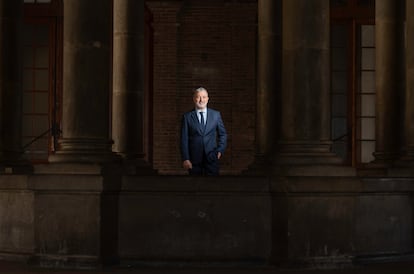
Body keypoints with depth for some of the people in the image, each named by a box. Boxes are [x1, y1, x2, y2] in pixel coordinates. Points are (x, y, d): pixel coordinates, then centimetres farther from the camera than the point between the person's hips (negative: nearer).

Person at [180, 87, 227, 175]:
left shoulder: (216, 114, 8)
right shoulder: (187, 117, 2)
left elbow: (223, 134, 15)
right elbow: (184, 139, 0)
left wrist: (220, 150, 1)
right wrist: (185, 159, -6)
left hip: (211, 158, 1)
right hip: (194, 160, -1)